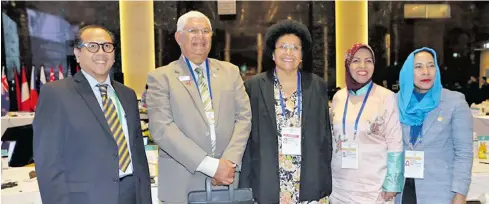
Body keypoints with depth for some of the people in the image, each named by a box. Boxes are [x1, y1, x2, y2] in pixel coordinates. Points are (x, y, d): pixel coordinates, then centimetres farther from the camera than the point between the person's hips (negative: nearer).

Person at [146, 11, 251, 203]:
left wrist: (229, 161, -12)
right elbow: (161, 128, -13)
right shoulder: (161, 77, -2)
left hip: (228, 177, 3)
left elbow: (244, 117, 3)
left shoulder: (231, 72, 8)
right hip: (182, 183, -2)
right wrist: (211, 165, -18)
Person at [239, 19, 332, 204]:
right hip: (266, 185, -1)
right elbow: (246, 138, 1)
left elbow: (325, 137, 6)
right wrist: (245, 188, -2)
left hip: (309, 186, 2)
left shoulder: (318, 86, 4)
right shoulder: (254, 86, 0)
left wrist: (325, 186, 4)